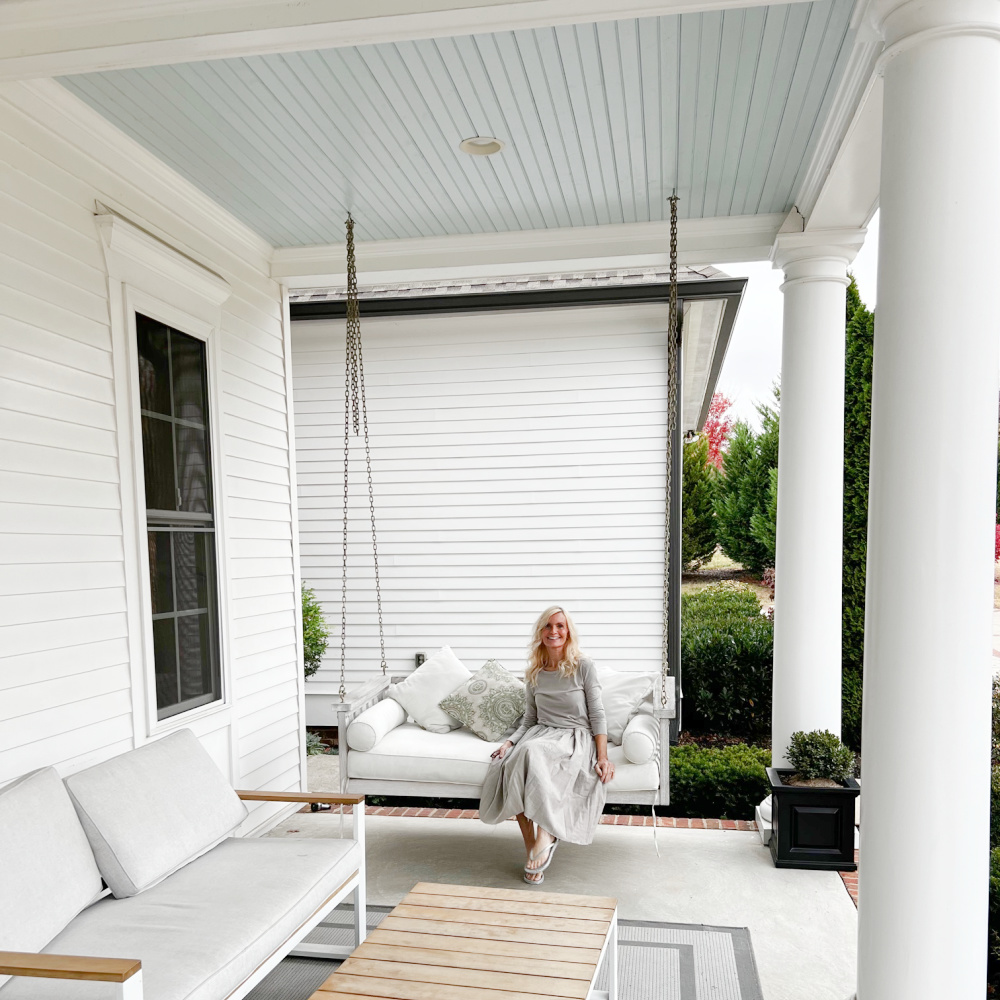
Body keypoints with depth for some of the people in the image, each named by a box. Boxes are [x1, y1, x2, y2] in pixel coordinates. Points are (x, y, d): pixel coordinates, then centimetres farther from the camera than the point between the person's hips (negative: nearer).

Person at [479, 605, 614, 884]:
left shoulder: (583, 666, 1)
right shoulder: (534, 673, 14)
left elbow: (597, 715, -2)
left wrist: (603, 757, -13)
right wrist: (509, 742, -3)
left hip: (576, 738, -4)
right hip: (541, 735, 4)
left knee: (533, 752, -37)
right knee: (508, 764, -29)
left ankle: (546, 835, -26)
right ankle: (532, 850, -22)